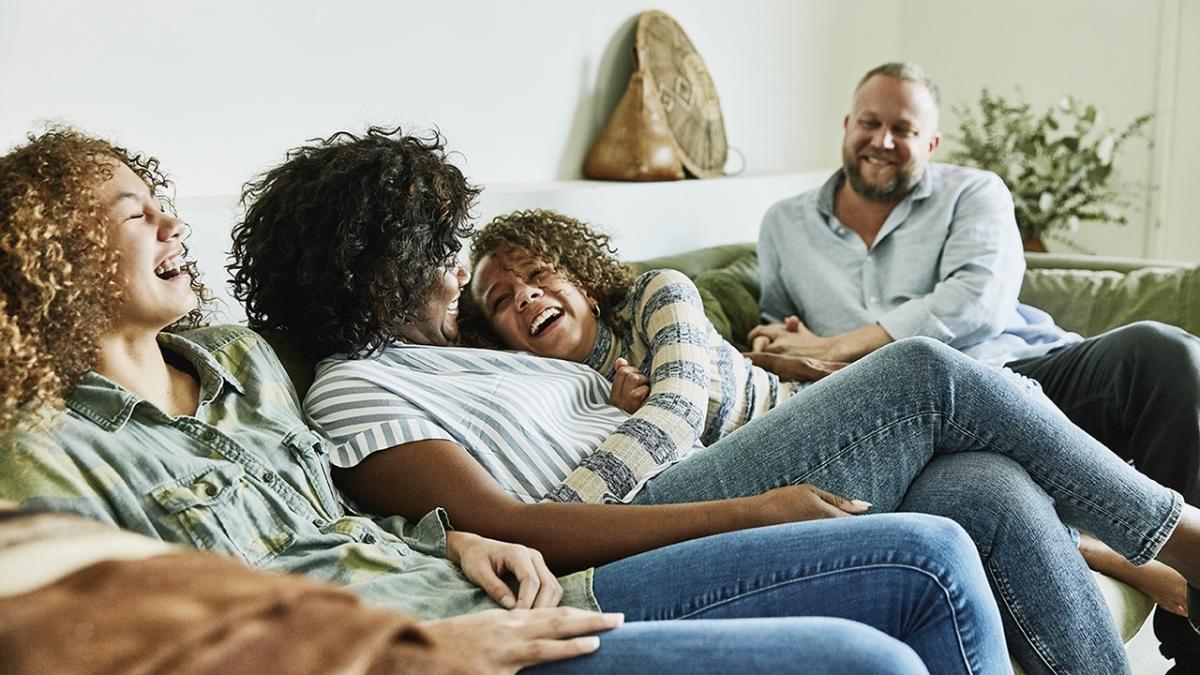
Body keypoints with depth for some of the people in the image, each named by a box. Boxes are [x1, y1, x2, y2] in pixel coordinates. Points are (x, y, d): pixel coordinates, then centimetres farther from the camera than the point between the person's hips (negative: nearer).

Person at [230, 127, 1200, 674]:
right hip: (639, 537, -8)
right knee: (933, 375, -9)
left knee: (999, 494, -10)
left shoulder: (457, 356, 24)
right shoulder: (354, 391, -5)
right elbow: (507, 529, -18)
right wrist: (751, 513, -22)